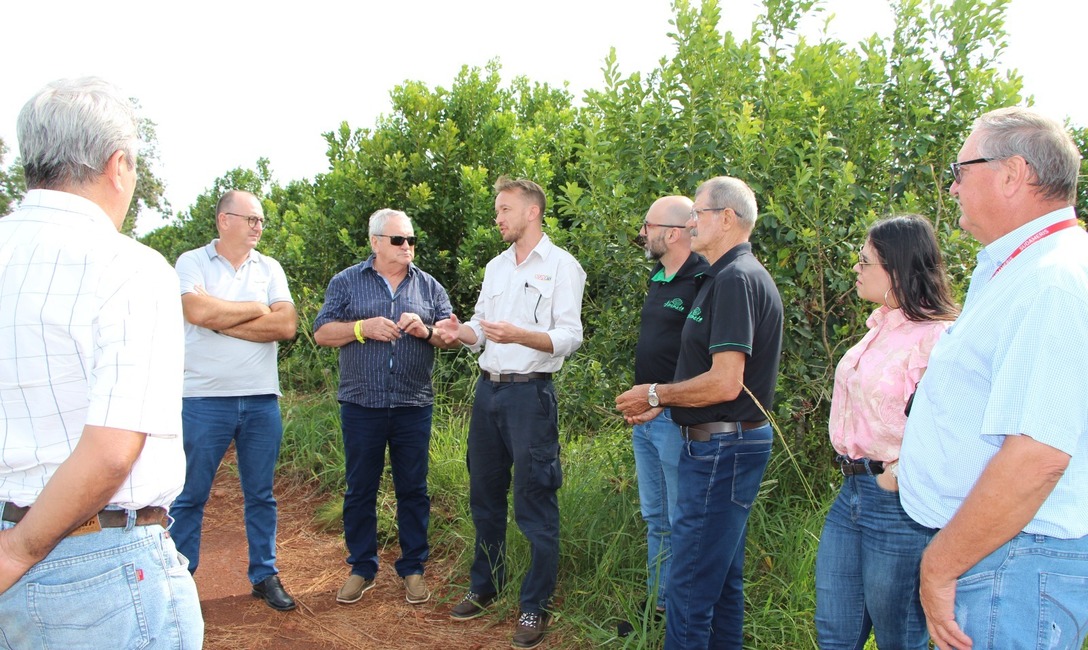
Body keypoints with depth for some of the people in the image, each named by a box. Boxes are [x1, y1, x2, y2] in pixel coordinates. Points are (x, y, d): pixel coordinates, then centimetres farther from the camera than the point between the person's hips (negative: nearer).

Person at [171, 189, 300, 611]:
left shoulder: (270, 269, 10)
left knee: (260, 494, 11)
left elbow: (287, 325, -4)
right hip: (205, 399, -3)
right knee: (190, 496, 5)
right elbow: (198, 311, -18)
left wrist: (223, 321, -9)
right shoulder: (192, 262, 1)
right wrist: (257, 309, -5)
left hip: (262, 400, 3)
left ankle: (265, 576, 22)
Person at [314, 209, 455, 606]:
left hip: (414, 407, 1)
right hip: (361, 405, -1)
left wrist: (427, 330, -13)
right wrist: (363, 327, -14)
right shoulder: (346, 282, 5)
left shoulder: (429, 286, 9)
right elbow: (322, 333, 0)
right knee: (360, 490, 8)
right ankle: (361, 568, 22)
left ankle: (413, 569, 19)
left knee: (413, 489, 7)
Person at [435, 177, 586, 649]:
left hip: (530, 394, -7)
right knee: (485, 496, 15)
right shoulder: (496, 267, 16)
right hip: (487, 390, 7)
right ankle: (484, 588, 31)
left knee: (534, 506, -1)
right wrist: (460, 331, -5)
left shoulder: (561, 265, -6)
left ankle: (535, 608, 10)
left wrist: (518, 335, -29)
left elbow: (570, 336, -14)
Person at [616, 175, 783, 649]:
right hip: (727, 444, 11)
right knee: (723, 578, 19)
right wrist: (661, 405, 13)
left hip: (722, 447, -11)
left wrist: (654, 394, -11)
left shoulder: (736, 278, -17)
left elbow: (724, 383, -24)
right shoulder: (731, 276, 16)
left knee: (690, 584, -4)